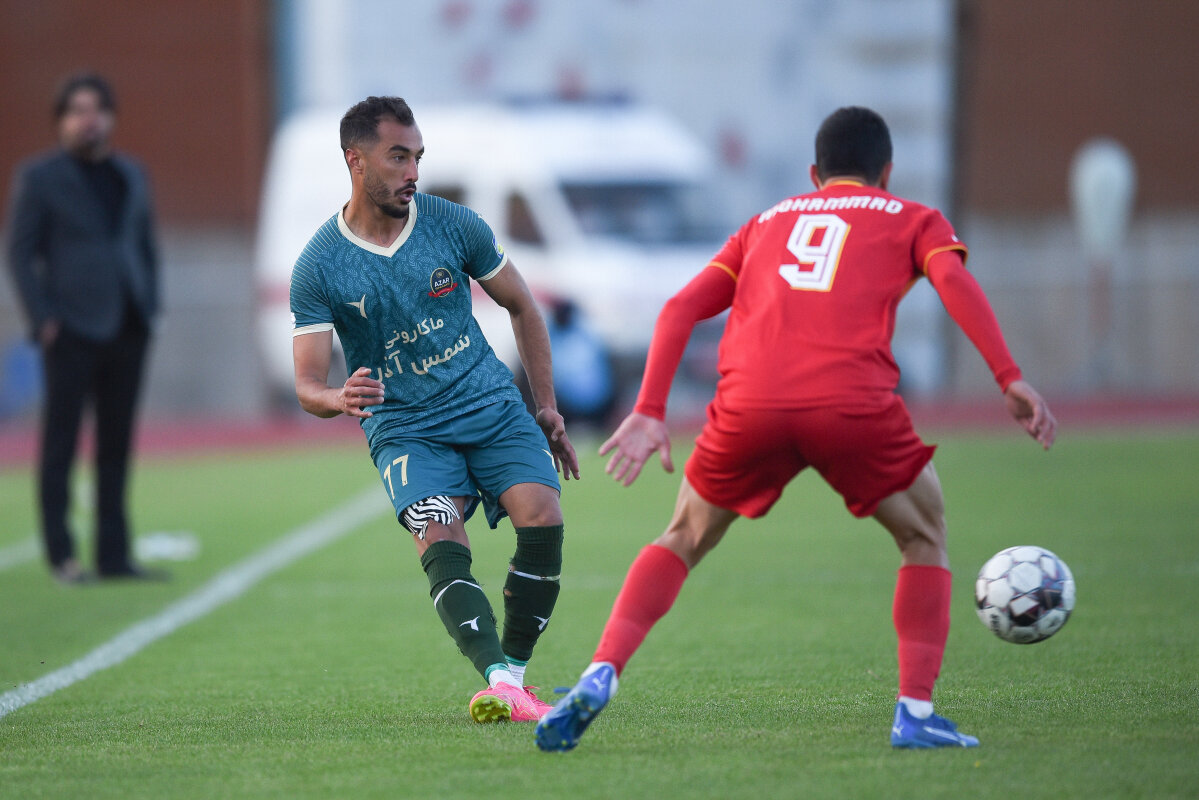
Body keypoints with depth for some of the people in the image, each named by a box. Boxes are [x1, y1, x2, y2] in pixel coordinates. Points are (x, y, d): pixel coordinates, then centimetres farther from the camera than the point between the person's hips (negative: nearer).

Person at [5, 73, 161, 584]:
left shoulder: (131, 175, 16)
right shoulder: (39, 177, 1)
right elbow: (20, 253, -1)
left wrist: (149, 307, 9)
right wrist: (43, 319, -10)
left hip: (128, 329, 5)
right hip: (72, 331, -5)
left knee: (116, 445, 6)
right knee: (61, 443, -3)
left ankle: (114, 555, 9)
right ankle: (61, 555, -1)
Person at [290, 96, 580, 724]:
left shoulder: (454, 225, -2)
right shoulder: (317, 267, -8)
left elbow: (521, 306, 13)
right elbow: (307, 384, -11)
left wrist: (547, 410, 12)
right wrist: (339, 398, -36)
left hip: (492, 406, 2)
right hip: (403, 429, -2)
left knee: (541, 516, -22)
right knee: (442, 542, -27)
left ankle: (515, 672, -10)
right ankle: (498, 679, -39)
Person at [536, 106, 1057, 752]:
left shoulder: (767, 222, 32)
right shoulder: (911, 219, 24)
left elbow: (680, 309, 19)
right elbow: (954, 281, 2)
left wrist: (650, 413, 15)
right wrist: (1010, 380, -5)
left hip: (749, 404, 2)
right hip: (853, 404, -2)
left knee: (684, 541, 24)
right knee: (924, 536, 22)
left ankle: (599, 678, 5)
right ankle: (915, 712, 8)